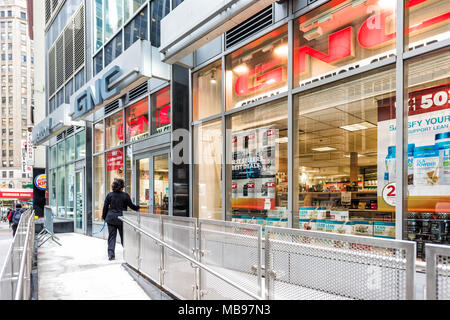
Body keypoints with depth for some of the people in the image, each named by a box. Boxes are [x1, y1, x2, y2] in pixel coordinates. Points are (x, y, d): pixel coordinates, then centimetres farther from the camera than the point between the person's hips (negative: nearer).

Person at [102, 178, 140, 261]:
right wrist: (138, 207, 20)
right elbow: (131, 206, 0)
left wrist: (104, 217, 18)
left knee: (111, 236, 8)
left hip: (111, 218, 2)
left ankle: (111, 254, 5)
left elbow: (105, 207, 6)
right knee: (124, 236, 10)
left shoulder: (109, 195, 1)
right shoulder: (125, 195, -8)